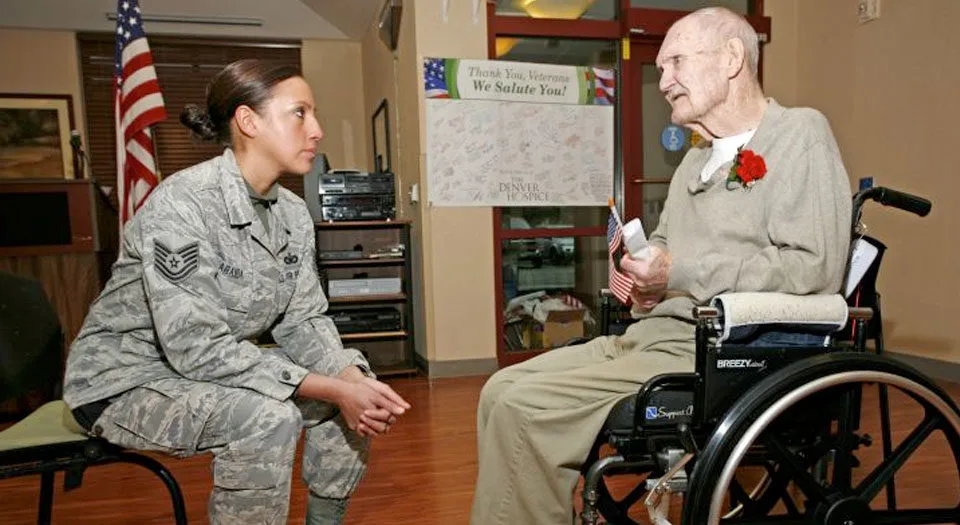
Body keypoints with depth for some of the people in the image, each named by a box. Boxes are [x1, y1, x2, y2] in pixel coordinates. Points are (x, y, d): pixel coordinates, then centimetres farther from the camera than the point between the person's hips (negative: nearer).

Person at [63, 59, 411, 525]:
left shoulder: (293, 212, -4)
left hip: (217, 368, 7)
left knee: (357, 390, -4)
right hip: (126, 381, -7)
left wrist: (353, 379, -22)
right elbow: (198, 346, -31)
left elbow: (301, 320, -2)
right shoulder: (182, 202, -26)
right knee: (268, 417, -32)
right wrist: (332, 390, -32)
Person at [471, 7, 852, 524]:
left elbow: (811, 268, -16)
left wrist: (681, 276, -16)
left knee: (522, 410, -20)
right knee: (502, 389, 1)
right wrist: (644, 280, 6)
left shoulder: (799, 133, -4)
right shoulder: (695, 161, 22)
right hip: (651, 335, 9)